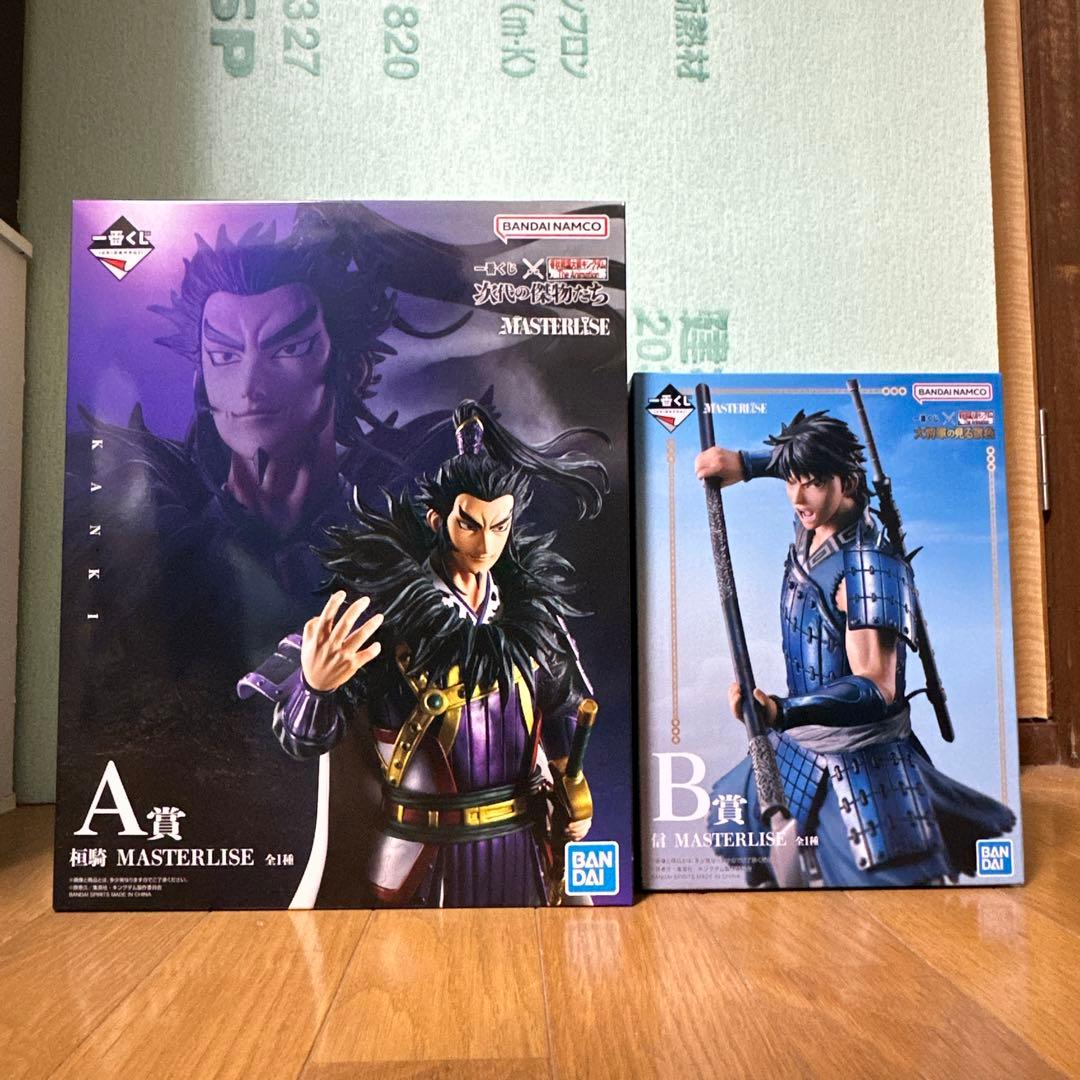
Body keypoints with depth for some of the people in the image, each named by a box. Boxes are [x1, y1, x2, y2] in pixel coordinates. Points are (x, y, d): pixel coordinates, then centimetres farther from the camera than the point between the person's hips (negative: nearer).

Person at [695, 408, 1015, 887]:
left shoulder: (869, 564, -26)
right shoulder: (811, 525, -2)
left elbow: (877, 687, -31)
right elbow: (797, 457, 21)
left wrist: (781, 712, -44)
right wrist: (743, 462, 4)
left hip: (858, 762, -9)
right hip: (796, 746, 9)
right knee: (729, 818, 25)